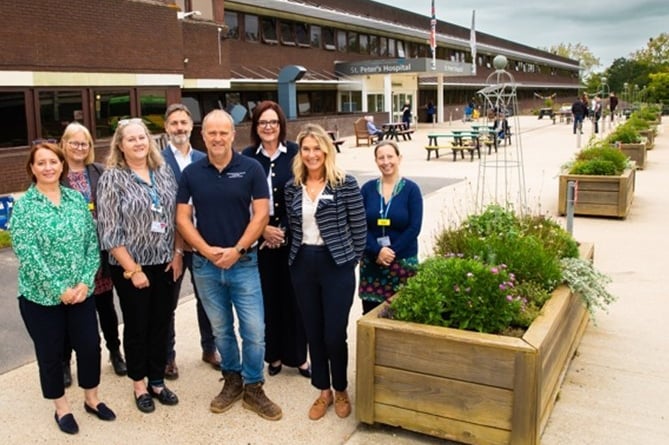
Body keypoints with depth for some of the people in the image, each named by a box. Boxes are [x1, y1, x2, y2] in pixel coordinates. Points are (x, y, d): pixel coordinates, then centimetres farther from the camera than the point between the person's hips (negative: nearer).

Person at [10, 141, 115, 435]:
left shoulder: (77, 199, 3)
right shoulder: (23, 206, -8)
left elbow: (92, 243, 2)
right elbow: (27, 255, -15)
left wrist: (85, 282, -9)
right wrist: (59, 289, -17)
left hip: (81, 292, 3)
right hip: (41, 296, -3)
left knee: (90, 345, 9)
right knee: (50, 352, 10)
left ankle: (92, 399, 31)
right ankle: (61, 408, 30)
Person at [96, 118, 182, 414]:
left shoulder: (164, 172, 4)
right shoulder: (112, 178, -9)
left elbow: (177, 216, 8)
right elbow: (110, 231, -12)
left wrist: (178, 253, 0)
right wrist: (132, 269, -14)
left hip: (165, 264, 4)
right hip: (131, 268, -4)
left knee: (161, 324, 12)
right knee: (136, 326, 9)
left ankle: (157, 381, 28)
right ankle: (139, 384, 26)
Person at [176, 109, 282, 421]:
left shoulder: (251, 168, -4)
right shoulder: (191, 173, 2)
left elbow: (261, 214, -7)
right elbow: (183, 218, 1)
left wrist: (236, 250, -14)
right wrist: (207, 250, -12)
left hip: (244, 262, -2)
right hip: (205, 264, 2)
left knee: (254, 330, 0)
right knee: (221, 329, 14)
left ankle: (253, 389, 17)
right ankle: (232, 381, 32)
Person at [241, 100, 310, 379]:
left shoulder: (295, 153, -2)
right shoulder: (247, 157, 1)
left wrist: (284, 229, -9)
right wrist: (263, 229, -9)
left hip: (293, 237, -1)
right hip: (260, 238, 1)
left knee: (293, 295, 4)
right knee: (267, 296, 6)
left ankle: (298, 356, 17)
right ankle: (274, 355, 21)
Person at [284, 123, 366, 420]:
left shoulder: (345, 184, -8)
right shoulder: (293, 187, 4)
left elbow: (359, 227, -4)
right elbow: (293, 227, 13)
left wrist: (352, 261, -2)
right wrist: (299, 256, 8)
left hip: (336, 265, -4)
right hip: (302, 265, 4)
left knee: (334, 334, 0)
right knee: (313, 332, 12)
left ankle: (341, 390, 25)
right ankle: (323, 391, 29)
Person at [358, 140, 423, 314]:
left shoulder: (411, 189, -1)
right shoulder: (367, 188, 4)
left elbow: (414, 228, -6)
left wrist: (391, 252, -13)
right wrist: (377, 251, -13)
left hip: (403, 261, -2)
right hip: (371, 261, 2)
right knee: (370, 312, 4)